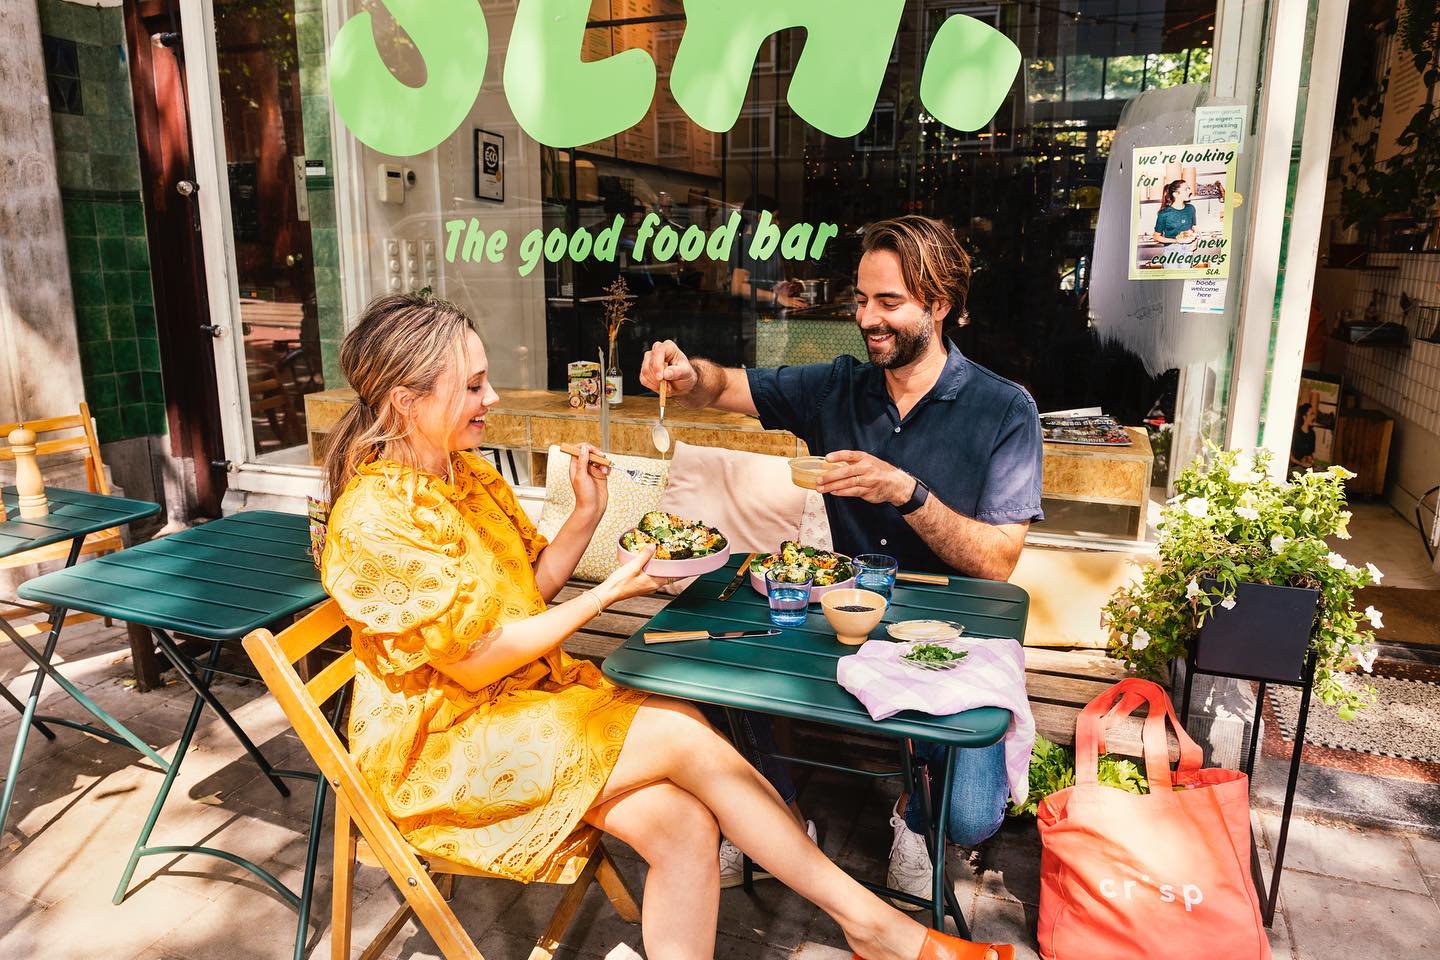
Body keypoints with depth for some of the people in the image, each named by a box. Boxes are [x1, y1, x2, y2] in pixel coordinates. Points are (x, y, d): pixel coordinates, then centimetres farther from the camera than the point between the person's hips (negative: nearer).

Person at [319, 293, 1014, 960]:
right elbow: (473, 662, -20)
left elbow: (532, 587, 12)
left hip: (527, 692, 8)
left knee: (683, 824, -16)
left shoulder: (465, 473, 7)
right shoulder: (376, 519, -20)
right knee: (686, 736, -19)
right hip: (438, 747, -8)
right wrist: (609, 593, -16)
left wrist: (587, 512, -4)